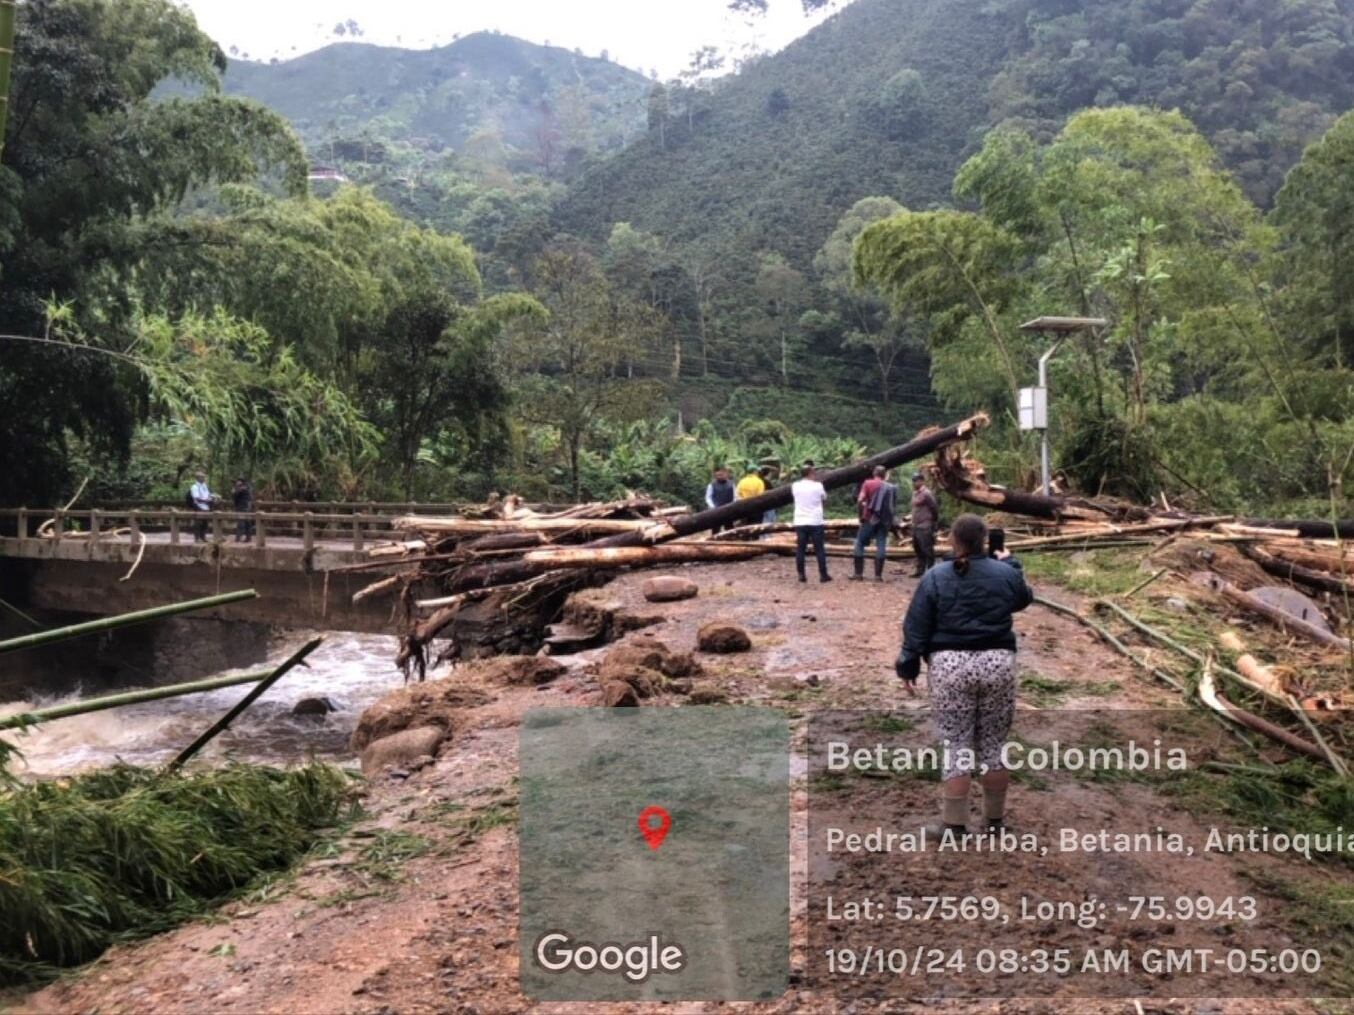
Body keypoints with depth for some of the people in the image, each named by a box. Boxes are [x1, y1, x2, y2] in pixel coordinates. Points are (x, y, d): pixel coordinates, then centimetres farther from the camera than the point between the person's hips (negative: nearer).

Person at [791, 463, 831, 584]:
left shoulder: (796, 486, 1)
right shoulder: (817, 486, -6)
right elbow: (825, 499, 10)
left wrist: (804, 479, 24)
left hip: (800, 522, 2)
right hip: (815, 522, -2)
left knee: (800, 549, 6)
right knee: (820, 549, 4)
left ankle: (801, 575, 4)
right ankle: (823, 575, 6)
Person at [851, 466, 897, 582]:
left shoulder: (868, 483, -1)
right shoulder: (891, 487, 9)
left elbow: (860, 500, -11)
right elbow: (895, 507, 8)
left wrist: (861, 514, -1)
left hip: (870, 519, -3)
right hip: (885, 520, 3)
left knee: (860, 543, 6)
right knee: (881, 546, 4)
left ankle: (858, 573, 2)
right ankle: (878, 575, 0)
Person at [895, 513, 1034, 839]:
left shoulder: (935, 577, -2)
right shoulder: (1005, 574, 2)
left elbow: (916, 627, -2)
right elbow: (1024, 600, 25)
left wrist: (908, 666, 6)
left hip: (950, 665, -2)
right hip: (998, 662, 2)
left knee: (956, 746, 3)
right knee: (994, 744, 12)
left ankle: (955, 825, 6)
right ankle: (995, 820, 23)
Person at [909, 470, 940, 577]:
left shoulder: (926, 494, -13)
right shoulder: (915, 493, 14)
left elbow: (935, 508, -12)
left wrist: (934, 522, -3)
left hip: (925, 528, -9)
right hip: (916, 527, 10)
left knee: (927, 550, -6)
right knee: (918, 549, 13)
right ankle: (920, 570, 20)